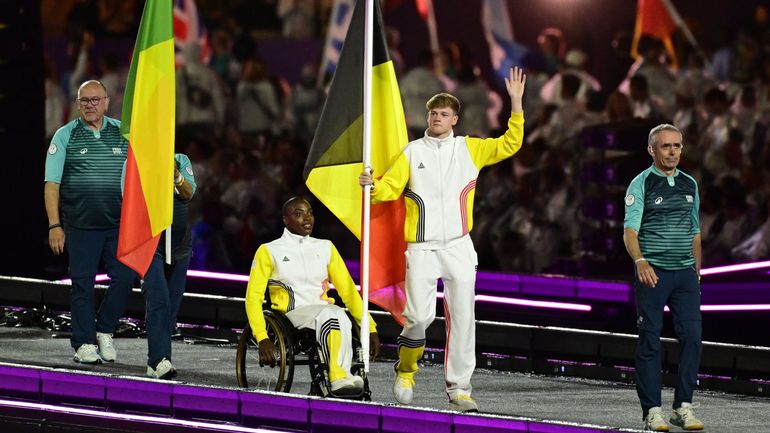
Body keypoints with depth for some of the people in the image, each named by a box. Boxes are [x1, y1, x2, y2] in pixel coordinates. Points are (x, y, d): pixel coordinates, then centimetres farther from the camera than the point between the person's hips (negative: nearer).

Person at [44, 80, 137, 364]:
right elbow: (52, 184, -2)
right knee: (82, 284, 1)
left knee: (125, 277, -5)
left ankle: (104, 331, 15)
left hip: (118, 225, 2)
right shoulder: (65, 136, 1)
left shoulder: (123, 133, 7)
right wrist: (54, 225, -9)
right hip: (80, 226, -2)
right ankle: (84, 343, 9)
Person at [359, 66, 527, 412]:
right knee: (420, 316, -12)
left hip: (459, 247, 2)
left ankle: (458, 389, 3)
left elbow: (509, 145, 5)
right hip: (421, 248, -2)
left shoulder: (470, 149, 9)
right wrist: (373, 186, -20)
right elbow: (390, 188, 3)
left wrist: (516, 103, -4)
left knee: (462, 317, -2)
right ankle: (406, 371, 14)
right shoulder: (411, 153, 6)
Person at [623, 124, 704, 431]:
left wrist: (697, 271, 17)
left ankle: (683, 407, 2)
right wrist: (640, 261, -32)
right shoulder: (642, 184, -4)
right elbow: (630, 230, -15)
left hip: (685, 273, 4)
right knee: (650, 342, -2)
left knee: (692, 337, -4)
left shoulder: (689, 185, 13)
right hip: (652, 274, -4)